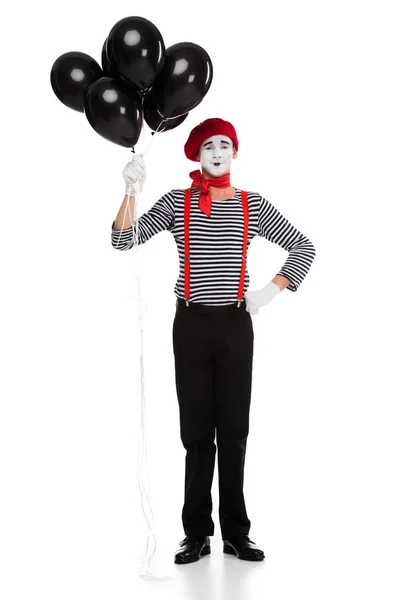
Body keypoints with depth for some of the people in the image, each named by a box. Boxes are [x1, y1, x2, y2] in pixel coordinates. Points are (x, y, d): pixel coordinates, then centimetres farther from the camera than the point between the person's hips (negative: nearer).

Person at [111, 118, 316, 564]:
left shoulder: (253, 204, 4)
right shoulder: (177, 202, 1)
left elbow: (304, 248, 8)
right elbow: (123, 240, -8)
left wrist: (271, 290, -1)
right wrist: (131, 190, -20)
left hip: (235, 323, 1)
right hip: (191, 323, 0)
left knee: (234, 429, 5)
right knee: (196, 429, 3)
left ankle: (236, 533, 14)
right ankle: (197, 533, 12)